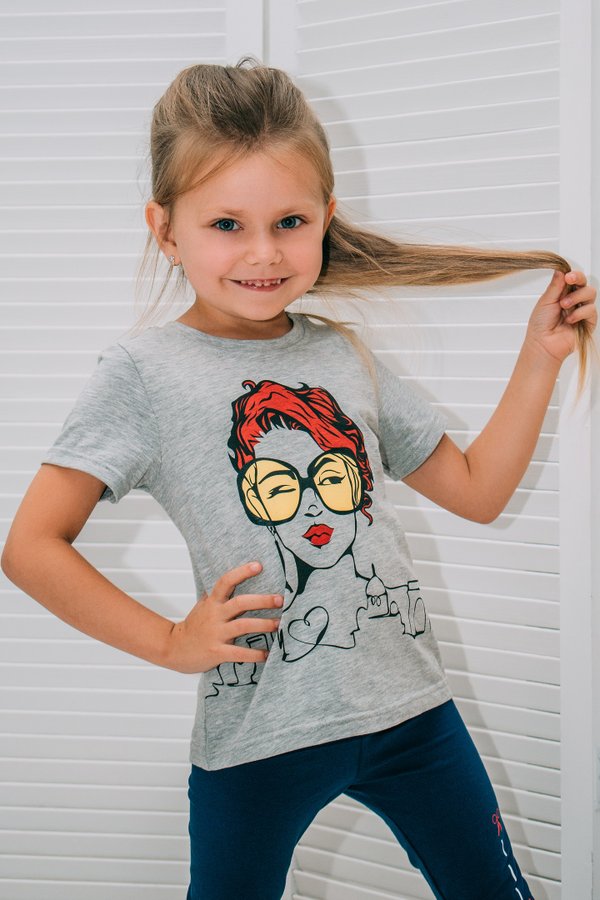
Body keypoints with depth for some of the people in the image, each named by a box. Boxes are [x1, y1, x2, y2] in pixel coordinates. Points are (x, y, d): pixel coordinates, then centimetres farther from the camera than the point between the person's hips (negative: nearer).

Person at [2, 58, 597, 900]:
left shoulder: (346, 356, 7)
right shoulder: (144, 372, -8)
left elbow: (477, 491, 12)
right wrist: (170, 641, -12)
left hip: (412, 708, 4)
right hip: (259, 737, -4)